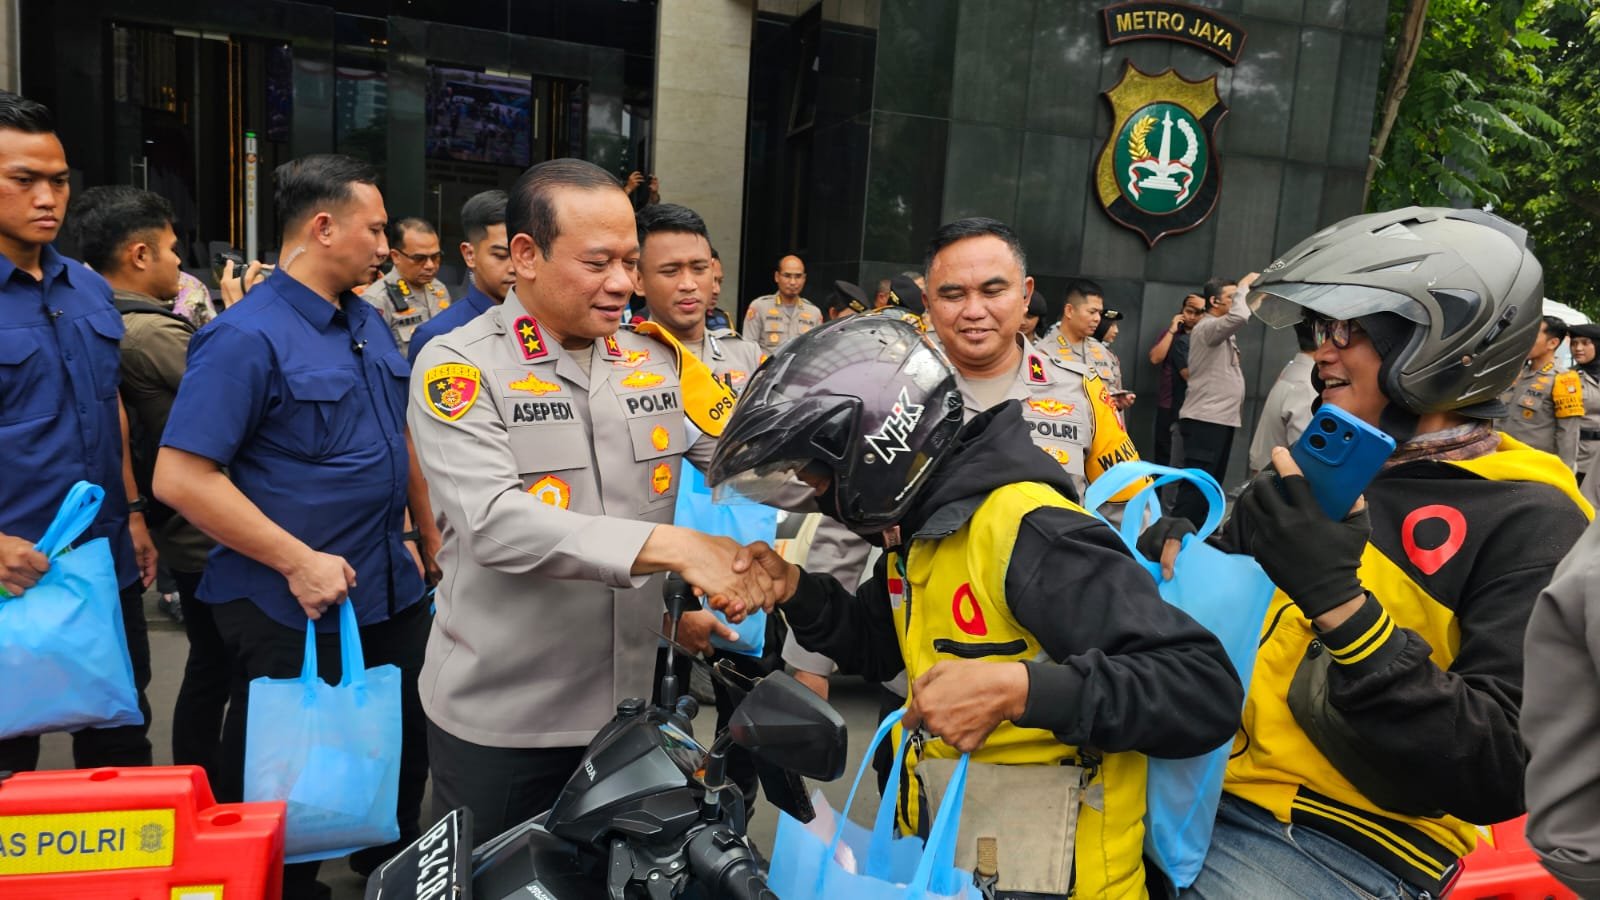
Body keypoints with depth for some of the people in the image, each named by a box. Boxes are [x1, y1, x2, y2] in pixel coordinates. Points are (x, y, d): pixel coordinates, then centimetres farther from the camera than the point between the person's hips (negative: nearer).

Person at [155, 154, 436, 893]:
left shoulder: (370, 322, 8)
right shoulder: (247, 337, -17)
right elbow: (180, 476, -22)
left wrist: (433, 535, 15)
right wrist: (297, 562, -22)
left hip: (391, 595, 8)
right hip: (292, 609, -8)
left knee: (405, 759, 23)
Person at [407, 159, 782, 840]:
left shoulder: (658, 361, 2)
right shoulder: (458, 367, -13)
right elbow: (492, 522, -26)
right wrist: (670, 545, -33)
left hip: (628, 702, 4)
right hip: (497, 720, -4)